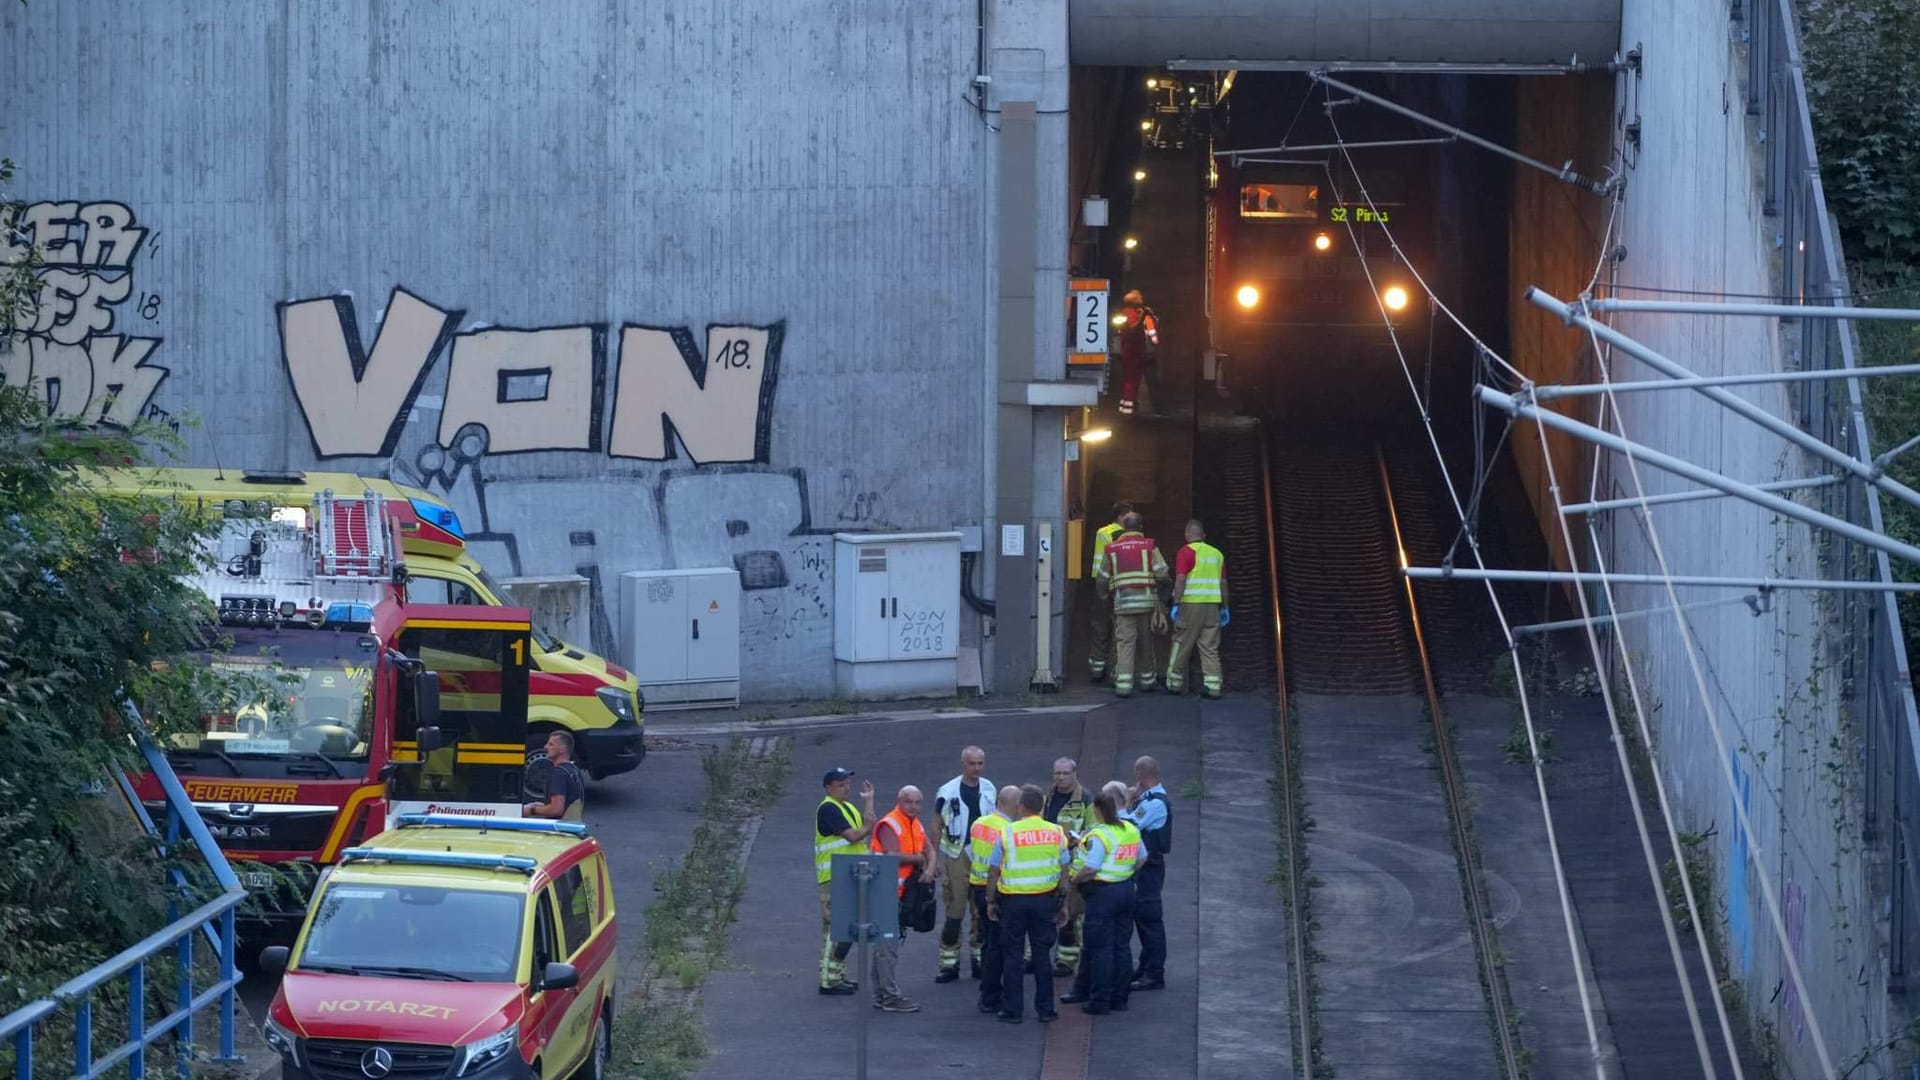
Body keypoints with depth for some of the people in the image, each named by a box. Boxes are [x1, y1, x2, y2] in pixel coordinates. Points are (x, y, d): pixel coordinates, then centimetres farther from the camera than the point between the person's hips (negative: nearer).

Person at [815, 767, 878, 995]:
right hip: (833, 878, -10)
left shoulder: (849, 808, 18)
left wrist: (868, 801, 9)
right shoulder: (828, 809, -13)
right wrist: (869, 827, -5)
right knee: (835, 928, -10)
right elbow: (852, 836, -20)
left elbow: (868, 830, 8)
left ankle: (838, 975, 21)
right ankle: (828, 981, -9)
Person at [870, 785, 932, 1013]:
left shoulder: (916, 825, 15)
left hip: (902, 893, 10)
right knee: (887, 945, -8)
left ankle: (881, 995, 21)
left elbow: (929, 851, 11)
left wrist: (930, 869, -11)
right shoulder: (889, 825, -15)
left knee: (893, 942, 14)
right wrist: (919, 859, -11)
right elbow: (893, 856, -26)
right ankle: (890, 996, -7)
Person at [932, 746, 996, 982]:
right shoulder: (948, 792, -5)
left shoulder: (989, 789, 8)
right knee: (954, 912, -4)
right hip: (956, 856, -4)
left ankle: (980, 959, 15)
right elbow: (937, 826, -2)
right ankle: (949, 963, 2)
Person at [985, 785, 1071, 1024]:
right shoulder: (1056, 833, 0)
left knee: (1013, 956, 5)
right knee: (1042, 954, 10)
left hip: (1013, 900, -2)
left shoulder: (1007, 832, -8)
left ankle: (1011, 1010, 7)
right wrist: (1062, 903, 14)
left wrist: (991, 901, 7)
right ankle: (1045, 1009, 12)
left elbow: (993, 870, -4)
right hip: (1045, 900, 2)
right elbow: (1064, 871, 5)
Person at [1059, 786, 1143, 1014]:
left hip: (1103, 892, -7)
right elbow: (1140, 860, 17)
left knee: (1100, 949, -1)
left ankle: (1100, 1002, 2)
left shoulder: (1099, 835, -18)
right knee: (1121, 946, 13)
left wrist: (1074, 881, -6)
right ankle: (1119, 997, 18)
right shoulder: (1131, 830, 6)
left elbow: (1090, 869, -22)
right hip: (1126, 889, 8)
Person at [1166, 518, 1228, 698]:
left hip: (1191, 604, -5)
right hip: (1212, 605, 5)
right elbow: (1223, 582, 15)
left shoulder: (1186, 552, -5)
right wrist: (1224, 607, 20)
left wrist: (1176, 604, -14)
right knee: (1211, 647, 4)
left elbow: (1180, 580, -14)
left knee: (1181, 645, 6)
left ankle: (1174, 683, 13)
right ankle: (1212, 686, -4)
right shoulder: (1216, 553, 13)